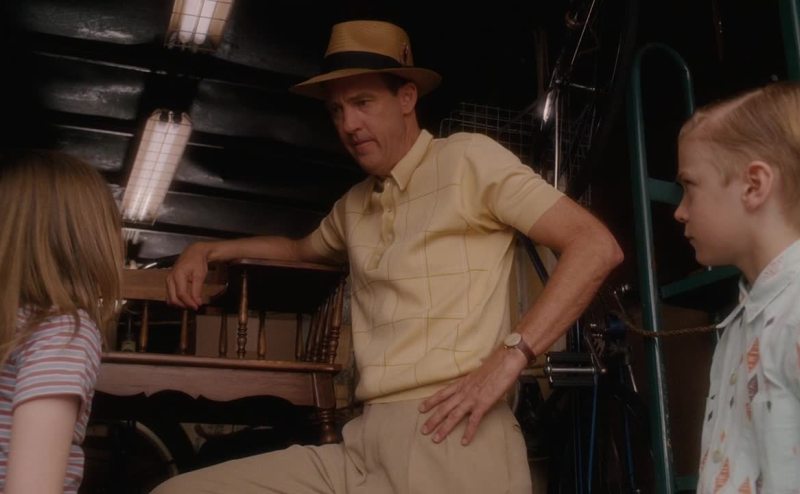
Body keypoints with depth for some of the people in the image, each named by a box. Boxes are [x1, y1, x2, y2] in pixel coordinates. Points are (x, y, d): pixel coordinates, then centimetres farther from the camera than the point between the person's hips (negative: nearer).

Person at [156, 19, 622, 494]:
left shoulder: (467, 157, 1)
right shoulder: (355, 205, 22)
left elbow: (596, 246, -6)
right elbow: (303, 248, 44)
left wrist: (510, 355, -16)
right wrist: (207, 250, 28)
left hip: (452, 438, -6)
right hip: (363, 444, 6)